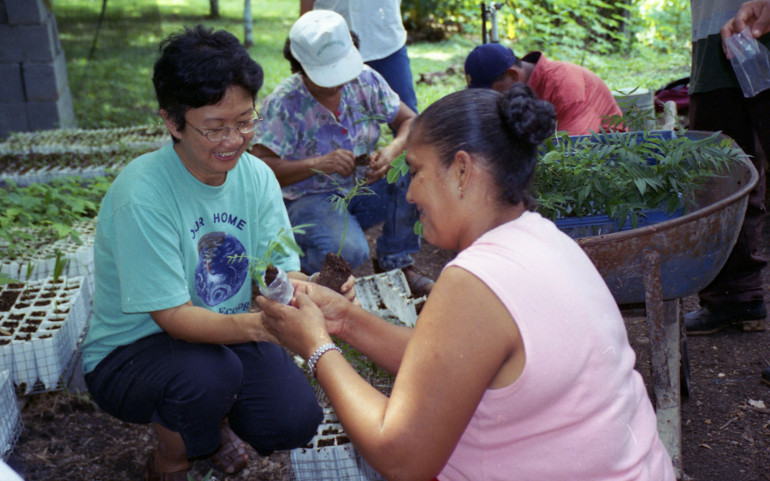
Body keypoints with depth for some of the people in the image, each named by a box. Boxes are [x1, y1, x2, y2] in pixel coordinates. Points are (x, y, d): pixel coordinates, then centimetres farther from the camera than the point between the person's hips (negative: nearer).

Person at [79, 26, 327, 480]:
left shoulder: (256, 176, -8)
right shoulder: (141, 195, -25)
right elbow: (173, 315, -26)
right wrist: (253, 325, -43)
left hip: (228, 334, 5)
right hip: (130, 353, -4)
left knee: (297, 420, -16)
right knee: (210, 370, -35)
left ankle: (215, 416, 20)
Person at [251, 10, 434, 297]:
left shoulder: (365, 80, -4)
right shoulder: (284, 104, -17)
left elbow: (409, 120, 0)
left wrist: (392, 151, -23)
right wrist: (318, 164, -33)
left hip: (363, 190, 5)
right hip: (310, 200, -5)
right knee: (349, 251, -35)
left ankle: (396, 262, -6)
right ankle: (299, 264, 2)